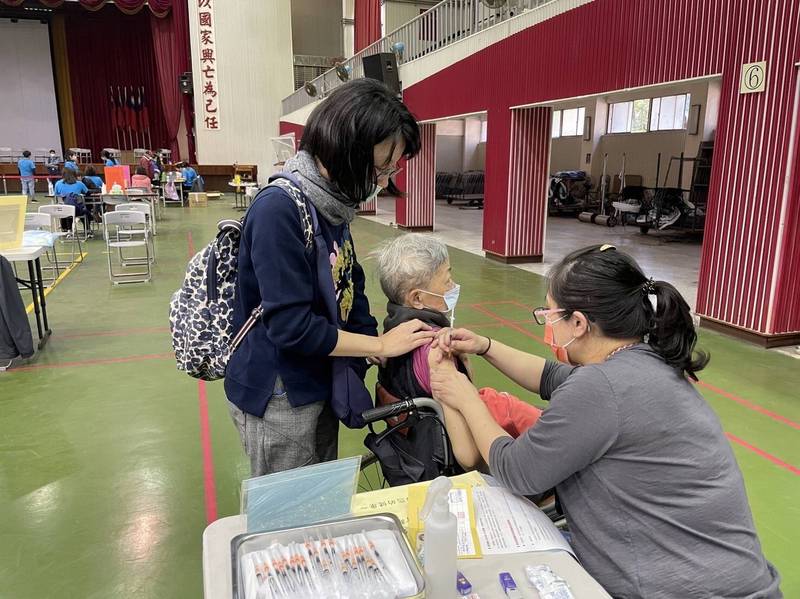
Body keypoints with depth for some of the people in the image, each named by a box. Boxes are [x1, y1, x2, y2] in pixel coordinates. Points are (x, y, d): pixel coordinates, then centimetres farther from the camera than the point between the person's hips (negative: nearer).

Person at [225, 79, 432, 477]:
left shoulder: (333, 203, 0)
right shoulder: (279, 209, -25)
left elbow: (350, 292, 6)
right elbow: (291, 327, -26)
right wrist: (381, 345, -16)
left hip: (320, 384, 8)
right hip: (278, 398, -7)